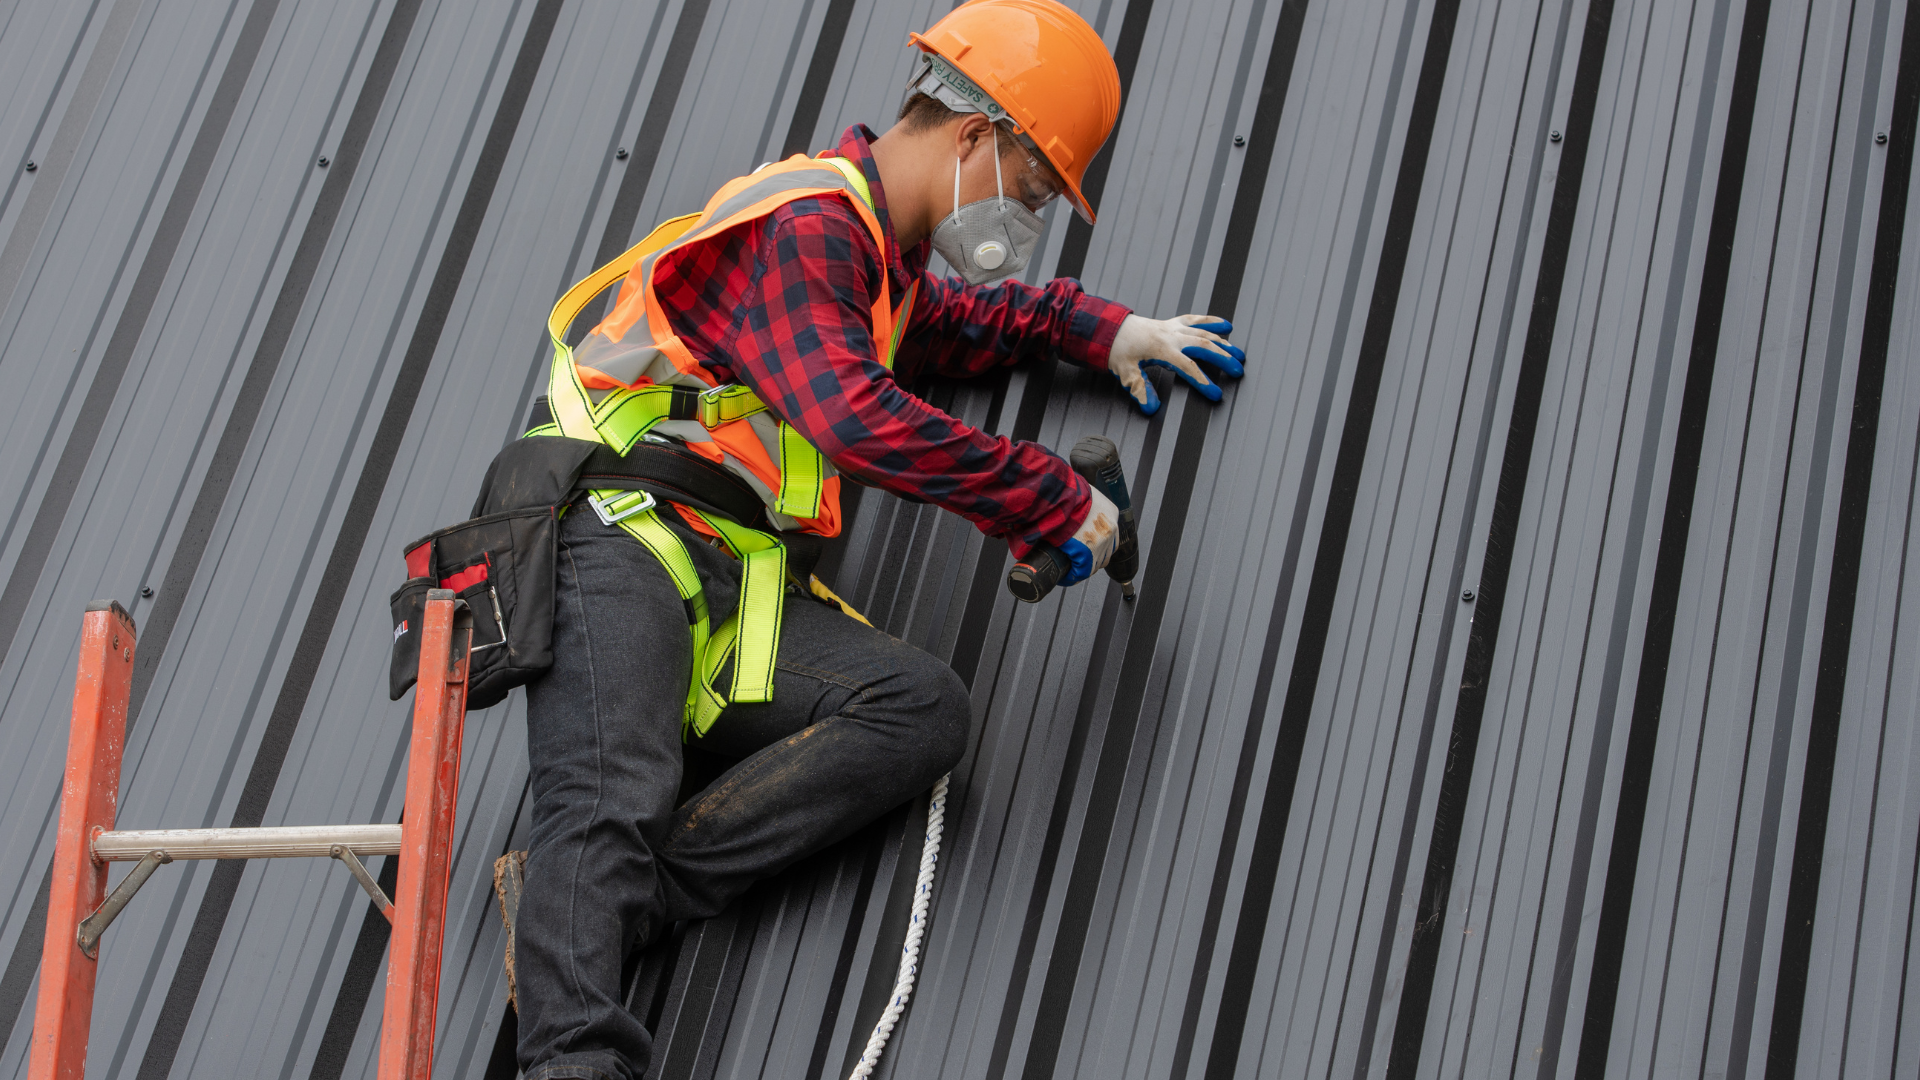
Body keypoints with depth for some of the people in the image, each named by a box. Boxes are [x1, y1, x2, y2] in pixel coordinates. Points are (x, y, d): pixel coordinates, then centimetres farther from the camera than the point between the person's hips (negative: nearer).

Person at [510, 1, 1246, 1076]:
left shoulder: (876, 254, 25)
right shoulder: (803, 226, -8)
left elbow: (953, 322, 49)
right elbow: (861, 417, -23)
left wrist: (1098, 326, 34)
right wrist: (1057, 499, -16)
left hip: (742, 596, 8)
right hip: (623, 543, -8)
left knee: (929, 707, -18)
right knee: (611, 802, -31)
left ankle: (620, 895, -26)